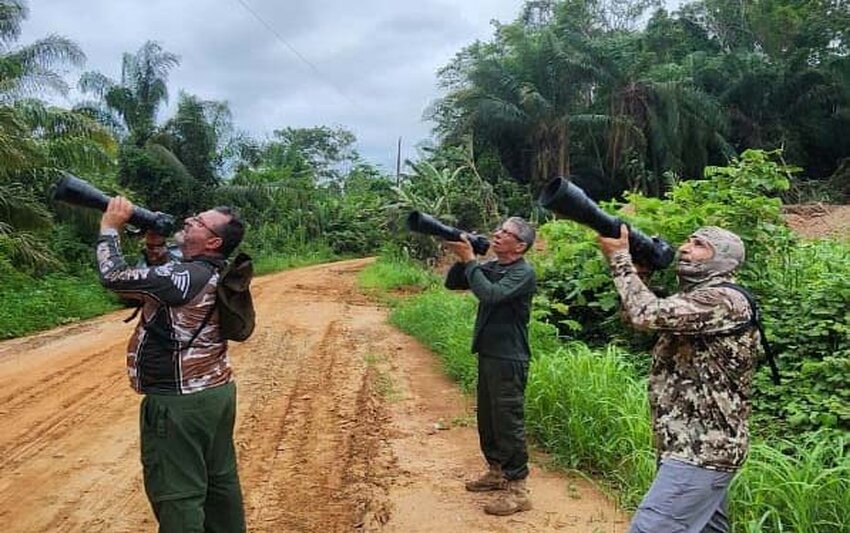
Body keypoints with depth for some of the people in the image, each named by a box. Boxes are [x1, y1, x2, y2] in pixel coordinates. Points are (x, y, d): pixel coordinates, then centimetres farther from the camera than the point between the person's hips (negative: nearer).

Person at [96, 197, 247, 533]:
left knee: (178, 494, 2)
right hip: (218, 391, 10)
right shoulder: (217, 273, 6)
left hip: (180, 401, -9)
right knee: (220, 478, 19)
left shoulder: (187, 276, -23)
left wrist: (110, 227, -9)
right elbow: (160, 278, 22)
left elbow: (114, 277, -21)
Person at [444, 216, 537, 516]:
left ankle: (517, 489, 6)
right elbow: (452, 283, 11)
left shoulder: (523, 273, -14)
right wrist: (461, 259, -6)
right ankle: (497, 472, 34)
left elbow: (491, 295, -29)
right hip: (487, 355, 8)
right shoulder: (491, 267, 9)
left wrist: (470, 260, -22)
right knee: (487, 419, 18)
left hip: (509, 359, -8)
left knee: (508, 422, -3)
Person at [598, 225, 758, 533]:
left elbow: (648, 314, -26)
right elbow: (634, 319, 16)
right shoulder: (693, 298, 14)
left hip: (701, 451, -10)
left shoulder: (725, 300, -17)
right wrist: (637, 270, 4)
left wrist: (620, 258, -16)